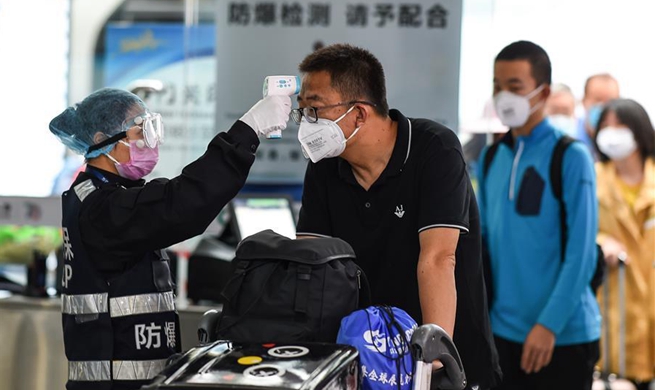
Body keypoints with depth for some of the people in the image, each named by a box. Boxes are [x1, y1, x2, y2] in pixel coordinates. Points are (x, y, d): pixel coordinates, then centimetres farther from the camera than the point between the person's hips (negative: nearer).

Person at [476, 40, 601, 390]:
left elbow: (581, 255, -13)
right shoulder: (491, 158, 8)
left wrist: (549, 325, -18)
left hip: (562, 336, -5)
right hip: (504, 333, 5)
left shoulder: (571, 158, -8)